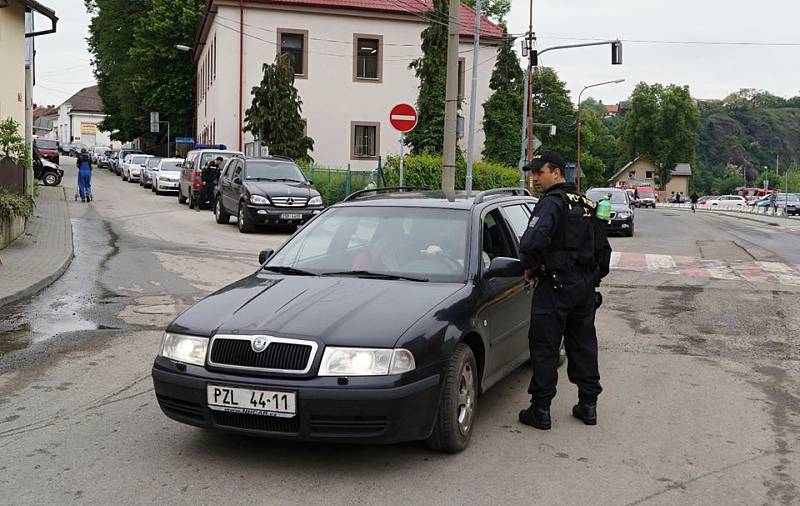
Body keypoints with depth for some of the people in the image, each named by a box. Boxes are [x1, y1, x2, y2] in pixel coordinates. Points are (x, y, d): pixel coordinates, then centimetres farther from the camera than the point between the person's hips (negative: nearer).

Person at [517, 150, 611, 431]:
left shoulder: (552, 203, -14)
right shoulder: (587, 205, 15)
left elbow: (533, 241, -29)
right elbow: (604, 250, 21)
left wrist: (530, 267, -12)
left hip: (555, 286, -8)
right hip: (586, 287, 8)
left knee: (544, 347, -1)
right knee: (583, 345, 16)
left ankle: (540, 410, 4)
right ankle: (588, 405, 23)